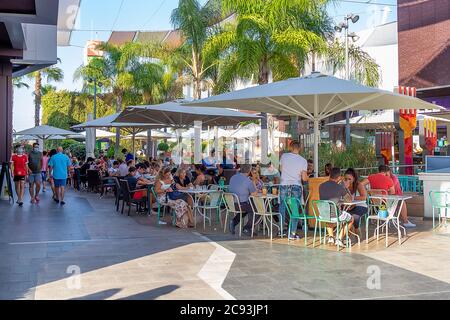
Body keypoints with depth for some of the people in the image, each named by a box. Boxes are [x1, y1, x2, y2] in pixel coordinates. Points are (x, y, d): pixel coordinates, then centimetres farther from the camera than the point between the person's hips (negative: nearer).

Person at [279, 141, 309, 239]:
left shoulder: (284, 156, -1)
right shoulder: (303, 160, -4)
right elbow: (304, 178, -5)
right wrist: (307, 177, 17)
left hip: (284, 185, 1)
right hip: (296, 186, -1)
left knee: (282, 207, 14)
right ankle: (292, 233, 6)